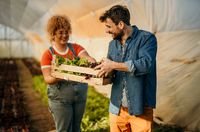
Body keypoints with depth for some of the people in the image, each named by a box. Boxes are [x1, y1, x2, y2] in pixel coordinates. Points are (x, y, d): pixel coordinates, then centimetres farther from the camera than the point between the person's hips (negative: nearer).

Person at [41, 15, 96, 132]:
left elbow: (88, 58, -14)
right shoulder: (48, 54, -4)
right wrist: (58, 77, -32)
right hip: (60, 99, -3)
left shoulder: (76, 48, 3)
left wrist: (93, 62, -37)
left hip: (80, 96, 3)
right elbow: (47, 78, -10)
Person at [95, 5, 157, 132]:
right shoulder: (113, 44, 11)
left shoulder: (147, 38, -8)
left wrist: (113, 65, -18)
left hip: (140, 108, -5)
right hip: (117, 107, 5)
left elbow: (146, 64, -23)